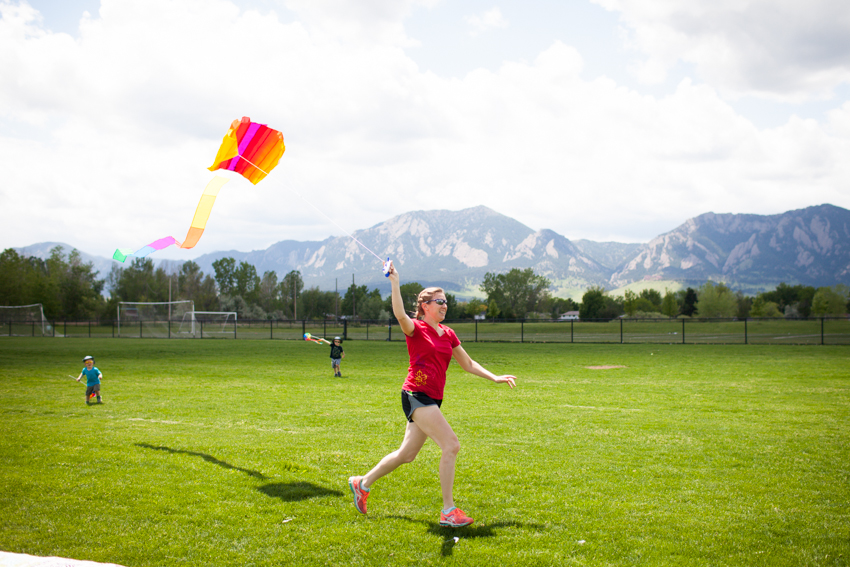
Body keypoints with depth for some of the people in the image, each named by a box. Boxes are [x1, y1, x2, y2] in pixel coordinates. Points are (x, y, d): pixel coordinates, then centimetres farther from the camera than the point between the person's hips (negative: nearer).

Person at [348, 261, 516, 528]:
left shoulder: (448, 334, 15)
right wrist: (395, 282, -34)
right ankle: (448, 511, -11)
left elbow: (468, 364, 22)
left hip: (432, 400, 8)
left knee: (406, 454, 15)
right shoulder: (416, 328, -6)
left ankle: (363, 483, 33)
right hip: (416, 395, -8)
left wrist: (495, 378, 15)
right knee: (451, 445, -17)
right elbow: (400, 315, -28)